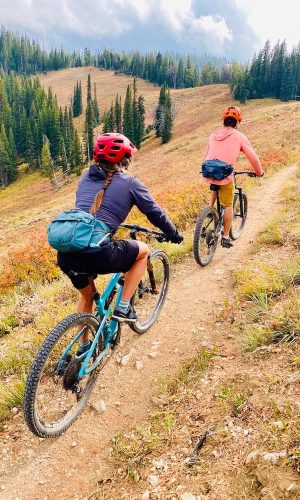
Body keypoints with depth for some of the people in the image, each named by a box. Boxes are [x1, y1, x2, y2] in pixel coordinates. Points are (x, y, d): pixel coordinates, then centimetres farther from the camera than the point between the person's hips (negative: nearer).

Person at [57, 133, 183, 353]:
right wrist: (175, 235, 28)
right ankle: (123, 307, 19)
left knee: (87, 294, 34)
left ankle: (84, 346, 44)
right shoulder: (129, 182, 5)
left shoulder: (86, 177, 20)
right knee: (143, 250, 21)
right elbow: (155, 212, 11)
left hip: (65, 255, 7)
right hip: (96, 255, -6)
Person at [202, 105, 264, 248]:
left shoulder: (214, 135, 13)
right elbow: (253, 157, 2)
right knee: (228, 206, 10)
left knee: (215, 187, 38)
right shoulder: (239, 136, 0)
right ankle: (225, 237, 12)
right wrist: (259, 172, 18)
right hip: (225, 177, -4)